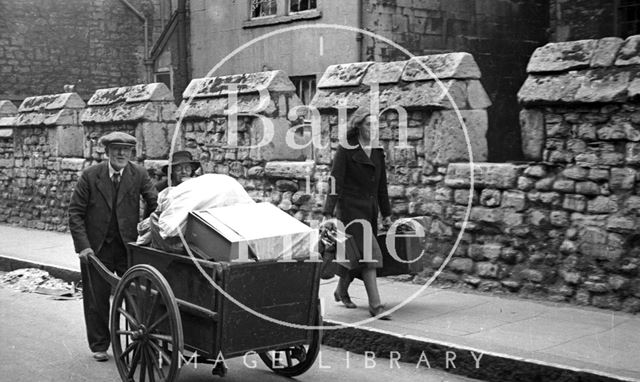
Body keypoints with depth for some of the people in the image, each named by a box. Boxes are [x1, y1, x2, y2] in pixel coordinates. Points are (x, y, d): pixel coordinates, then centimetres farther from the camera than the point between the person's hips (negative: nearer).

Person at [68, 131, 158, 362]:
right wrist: (82, 245, -13)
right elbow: (75, 212, -4)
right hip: (96, 248, 0)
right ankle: (99, 346, 24)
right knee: (97, 299, 9)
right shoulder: (90, 176, -5)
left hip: (129, 246, 0)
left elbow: (155, 202, -5)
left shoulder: (139, 175, -2)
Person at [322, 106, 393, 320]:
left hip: (370, 209, 6)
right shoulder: (345, 150, -7)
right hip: (350, 207, -6)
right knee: (367, 253, -13)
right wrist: (328, 214, -18)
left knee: (356, 254, 11)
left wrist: (386, 213, 17)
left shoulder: (378, 152, 12)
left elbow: (381, 185, 17)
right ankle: (376, 305, -13)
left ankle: (341, 290, 35)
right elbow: (335, 182, -12)